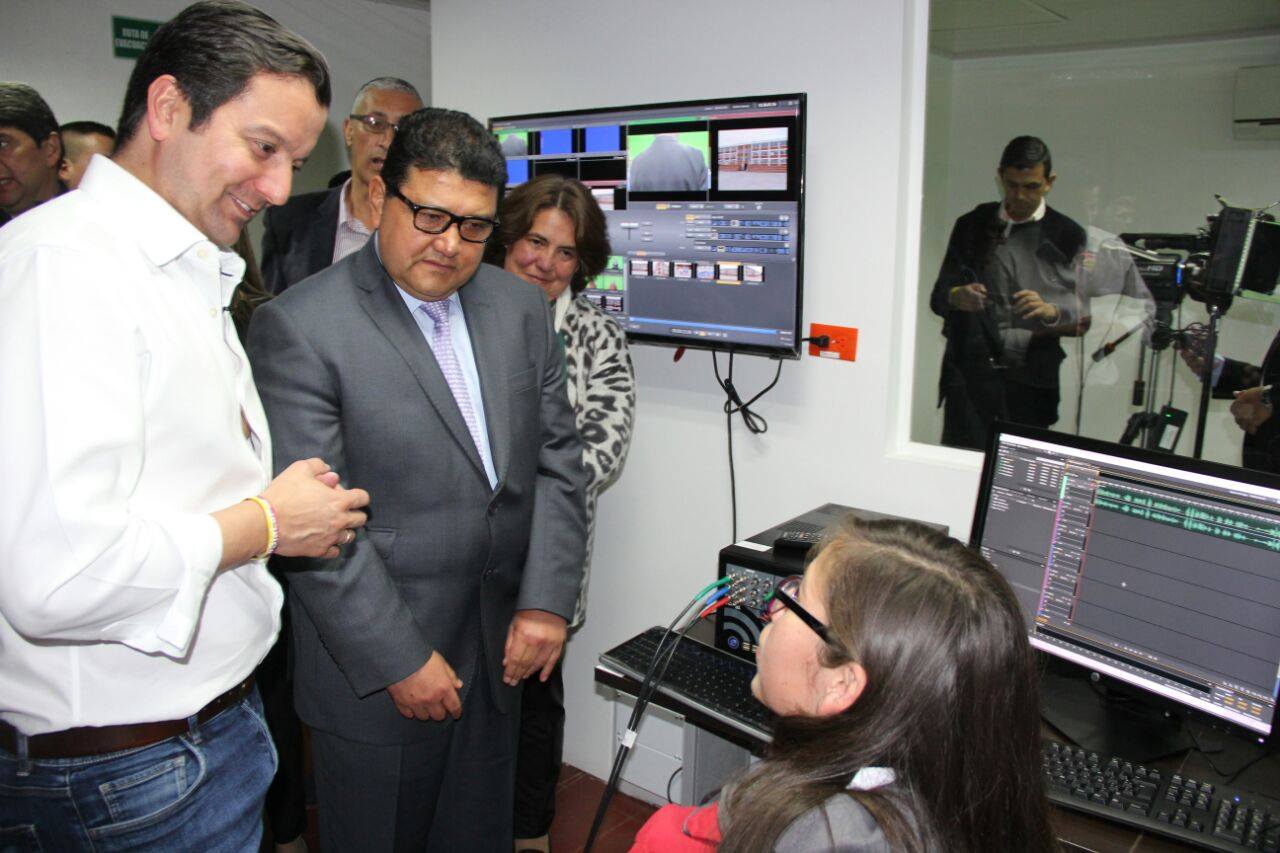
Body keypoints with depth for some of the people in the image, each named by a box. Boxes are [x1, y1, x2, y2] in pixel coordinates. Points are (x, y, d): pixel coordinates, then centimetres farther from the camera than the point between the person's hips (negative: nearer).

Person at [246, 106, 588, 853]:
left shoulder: (521, 306, 3)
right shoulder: (299, 328, -14)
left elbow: (557, 457, 4)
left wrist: (547, 600, -4)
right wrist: (399, 661, -15)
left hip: (500, 653, 5)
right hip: (375, 676, -5)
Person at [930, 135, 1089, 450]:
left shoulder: (1068, 236, 8)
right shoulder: (972, 226, 13)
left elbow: (1084, 317, 3)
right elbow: (938, 297, 11)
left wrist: (1051, 312, -18)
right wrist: (957, 297, -12)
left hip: (1031, 379, -1)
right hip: (970, 372, 1)